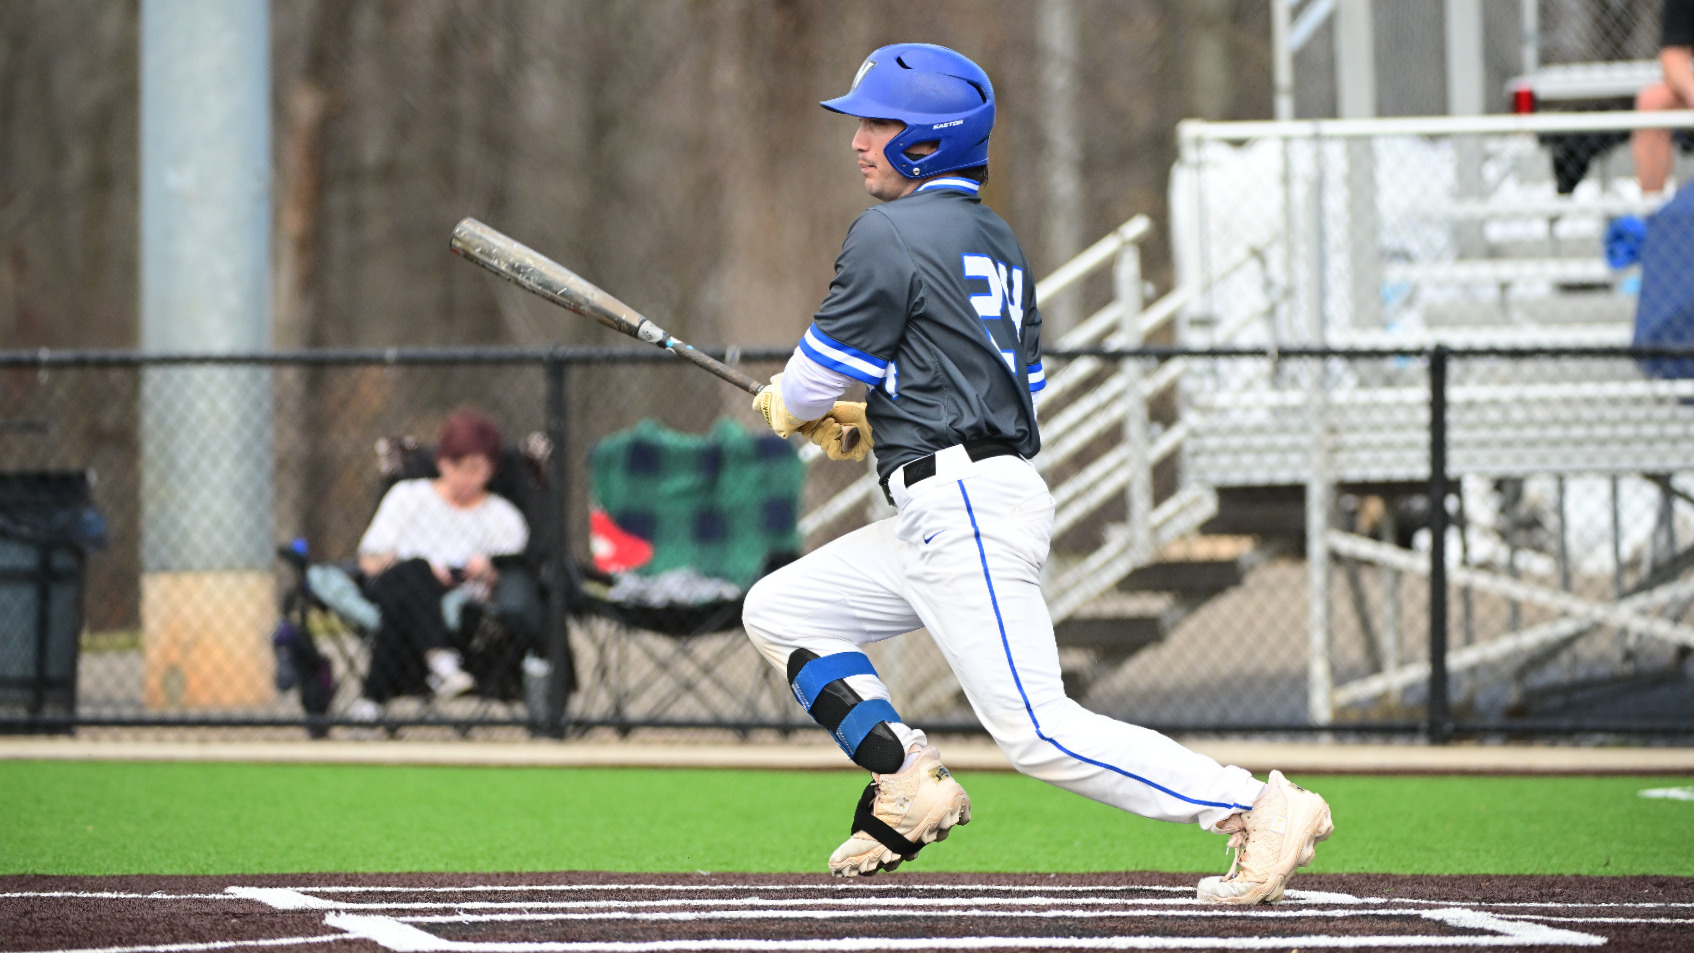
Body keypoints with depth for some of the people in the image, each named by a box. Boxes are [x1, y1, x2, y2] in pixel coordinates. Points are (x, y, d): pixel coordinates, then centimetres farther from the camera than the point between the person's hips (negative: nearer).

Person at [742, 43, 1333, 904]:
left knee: (1037, 729, -16)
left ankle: (1254, 809, -20)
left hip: (965, 510, -10)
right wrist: (872, 418, 23)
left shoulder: (889, 235, -10)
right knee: (778, 610, 16)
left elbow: (819, 374, -7)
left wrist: (786, 406, 17)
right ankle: (909, 784, 8)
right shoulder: (997, 242, 18)